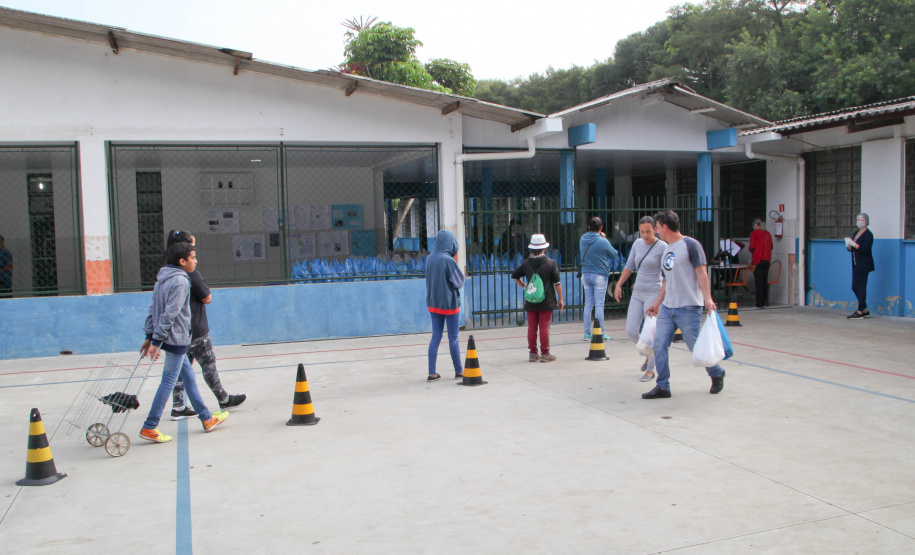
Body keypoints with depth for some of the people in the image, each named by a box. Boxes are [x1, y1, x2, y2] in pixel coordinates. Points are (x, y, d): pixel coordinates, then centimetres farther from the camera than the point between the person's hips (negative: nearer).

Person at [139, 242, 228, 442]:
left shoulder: (163, 279, 12)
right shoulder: (180, 281, -17)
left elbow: (153, 309, 12)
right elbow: (169, 314, -21)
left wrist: (150, 336, 12)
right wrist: (156, 340, -21)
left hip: (173, 338, 10)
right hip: (176, 338, -10)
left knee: (189, 377, 16)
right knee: (168, 383, -3)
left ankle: (206, 418, 25)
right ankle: (149, 428, 3)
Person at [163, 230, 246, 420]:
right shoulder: (190, 272, -20)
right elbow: (207, 298, -15)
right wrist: (206, 293, 5)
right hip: (194, 329, -7)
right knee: (208, 363, 6)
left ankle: (178, 407, 13)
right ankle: (224, 400, 20)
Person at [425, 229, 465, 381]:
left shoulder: (429, 259, 1)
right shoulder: (448, 260, -19)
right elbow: (459, 282, -11)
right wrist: (456, 262, -3)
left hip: (433, 303, 6)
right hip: (450, 303, -6)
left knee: (436, 337, 9)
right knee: (453, 338, 6)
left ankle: (432, 373, 7)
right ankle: (459, 371, 18)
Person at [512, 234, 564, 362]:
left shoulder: (526, 263, 1)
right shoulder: (551, 263, -7)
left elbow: (514, 276, 12)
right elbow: (557, 283, -5)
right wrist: (560, 298, 4)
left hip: (531, 302, 3)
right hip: (546, 301, -3)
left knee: (532, 327, 7)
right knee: (544, 327, 1)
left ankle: (532, 353, 12)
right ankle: (545, 354, 5)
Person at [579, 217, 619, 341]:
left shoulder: (582, 239, 2)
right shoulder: (603, 241, -14)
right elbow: (614, 255, -1)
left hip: (585, 274, 5)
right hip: (599, 275, -5)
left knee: (588, 304, 10)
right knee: (599, 305, -1)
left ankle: (587, 333, 13)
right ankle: (601, 333, 3)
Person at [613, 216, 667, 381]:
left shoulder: (662, 247, -9)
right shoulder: (637, 244, 8)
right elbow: (629, 266, 17)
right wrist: (619, 284, 10)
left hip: (653, 293, -6)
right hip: (637, 293, 6)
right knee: (631, 331, 3)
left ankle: (650, 369, 8)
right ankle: (648, 354, 29)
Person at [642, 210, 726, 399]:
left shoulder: (690, 245, -7)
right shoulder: (667, 249, 16)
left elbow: (701, 273, -12)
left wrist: (707, 298, -21)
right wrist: (657, 303, 23)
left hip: (688, 307, -7)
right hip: (667, 308, 7)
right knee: (659, 345, -3)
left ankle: (717, 374, 27)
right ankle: (662, 386, 5)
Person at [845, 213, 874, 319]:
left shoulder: (868, 234, -9)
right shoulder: (856, 233, 16)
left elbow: (865, 249, -19)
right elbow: (851, 249, 17)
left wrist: (853, 244, -21)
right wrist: (848, 244, -4)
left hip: (863, 265, -9)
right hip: (856, 265, 9)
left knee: (861, 288, -5)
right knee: (855, 287, 10)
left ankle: (860, 312, 0)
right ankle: (865, 311, 20)